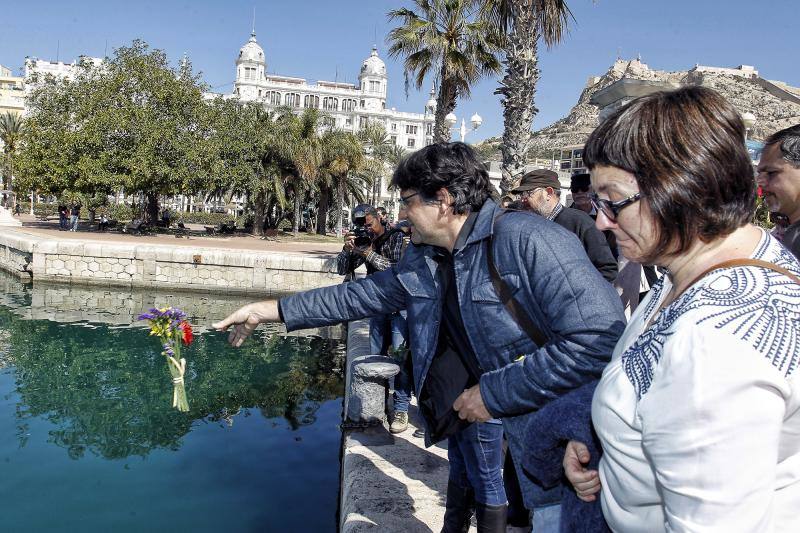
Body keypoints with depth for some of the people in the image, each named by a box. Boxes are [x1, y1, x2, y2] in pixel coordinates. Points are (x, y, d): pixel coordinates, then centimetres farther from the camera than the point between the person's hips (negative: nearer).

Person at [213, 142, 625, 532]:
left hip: (549, 415, -7)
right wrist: (268, 311, 13)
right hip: (476, 405, 7)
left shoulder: (527, 239, -24)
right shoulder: (421, 261, 3)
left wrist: (494, 393, -24)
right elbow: (361, 295, 13)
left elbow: (602, 337, -30)